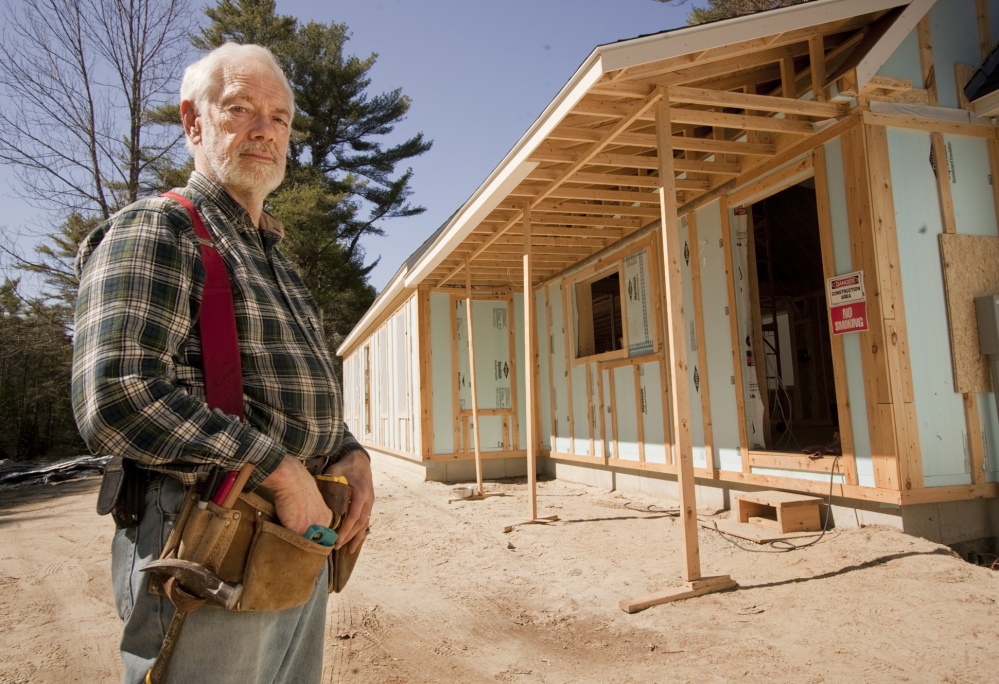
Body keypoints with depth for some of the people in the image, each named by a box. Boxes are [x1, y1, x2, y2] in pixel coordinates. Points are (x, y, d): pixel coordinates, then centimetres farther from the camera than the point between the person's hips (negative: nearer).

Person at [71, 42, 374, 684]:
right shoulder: (153, 230, -8)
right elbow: (117, 399, -22)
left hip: (304, 541, 8)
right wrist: (278, 470, -19)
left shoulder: (276, 258, 18)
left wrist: (349, 452, 2)